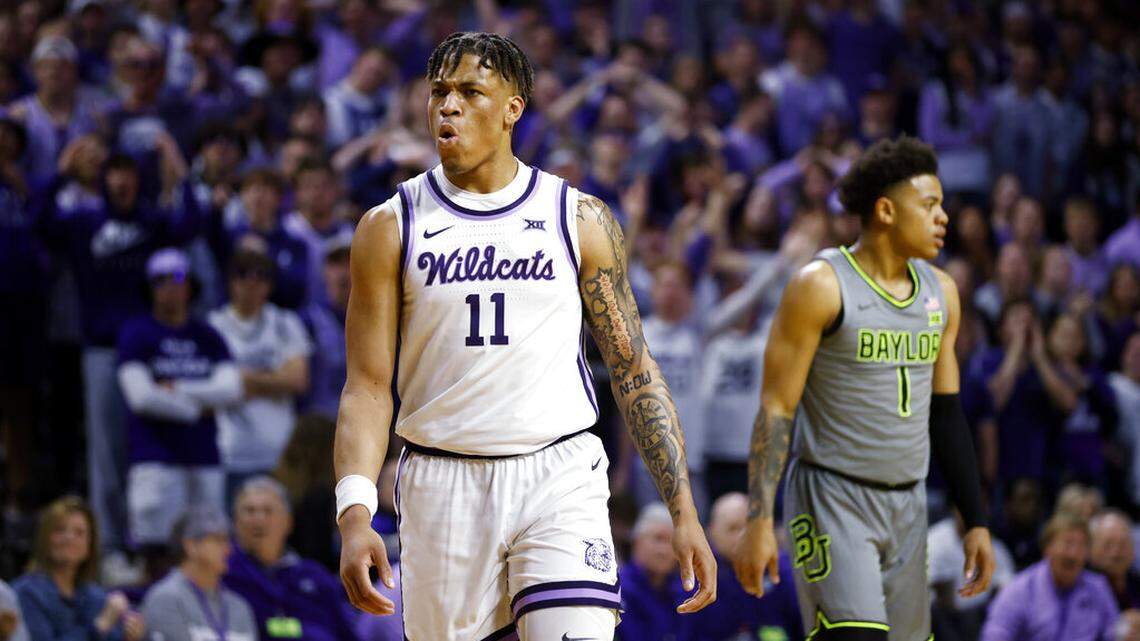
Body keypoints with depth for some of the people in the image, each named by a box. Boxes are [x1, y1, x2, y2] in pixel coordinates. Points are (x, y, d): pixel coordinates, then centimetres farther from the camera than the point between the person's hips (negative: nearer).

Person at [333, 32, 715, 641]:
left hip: (560, 478, -1)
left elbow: (635, 370, 9)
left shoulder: (580, 220, 6)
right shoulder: (390, 229, 4)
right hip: (443, 486, 1)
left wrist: (683, 512, 3)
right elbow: (367, 388, 0)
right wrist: (354, 513, -15)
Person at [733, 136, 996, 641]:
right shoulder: (821, 286, -10)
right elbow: (776, 408, -11)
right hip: (832, 500, -7)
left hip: (907, 505, 7)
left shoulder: (940, 292, 10)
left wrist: (976, 522, 12)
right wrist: (759, 522, -18)